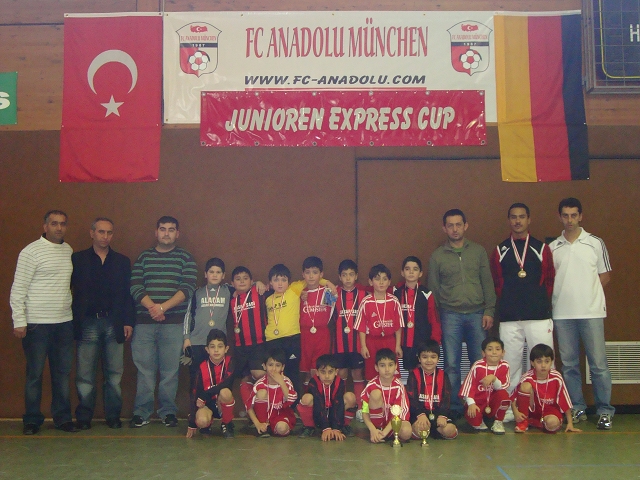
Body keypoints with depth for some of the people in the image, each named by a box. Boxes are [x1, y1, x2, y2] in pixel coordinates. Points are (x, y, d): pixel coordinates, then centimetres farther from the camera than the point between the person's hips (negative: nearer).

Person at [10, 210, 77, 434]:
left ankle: (62, 417, 20)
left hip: (64, 323, 5)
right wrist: (19, 321, -12)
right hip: (37, 323, -5)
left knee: (63, 372, 10)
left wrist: (76, 313, 10)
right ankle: (32, 420, 15)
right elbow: (18, 289, -8)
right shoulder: (31, 251, -7)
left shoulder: (69, 250, 10)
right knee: (35, 374, 3)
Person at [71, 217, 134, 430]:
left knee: (114, 374, 3)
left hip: (114, 324, 1)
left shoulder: (122, 261, 12)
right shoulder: (77, 259, 8)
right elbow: (70, 291, 3)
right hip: (87, 323, -1)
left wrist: (128, 322, 1)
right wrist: (73, 321, -6)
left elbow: (128, 294, 9)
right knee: (85, 374, 1)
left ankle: (113, 416, 12)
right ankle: (84, 417, 10)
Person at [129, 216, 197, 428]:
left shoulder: (185, 258, 8)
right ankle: (142, 412, 11)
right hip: (144, 322, 1)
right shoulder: (144, 257, 13)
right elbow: (135, 287, 2)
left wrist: (163, 307, -14)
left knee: (170, 369, 1)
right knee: (144, 369, 3)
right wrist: (151, 307, -13)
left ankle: (168, 412, 12)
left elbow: (188, 289, -4)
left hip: (173, 323, -1)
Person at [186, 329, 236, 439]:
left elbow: (227, 383, -26)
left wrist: (204, 396, -23)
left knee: (225, 392, -35)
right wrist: (192, 424, -5)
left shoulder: (229, 362, -10)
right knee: (201, 421, -32)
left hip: (224, 404, 0)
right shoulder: (202, 367, -7)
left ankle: (227, 425, -8)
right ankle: (208, 423, 8)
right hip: (207, 404, 1)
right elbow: (195, 394, -4)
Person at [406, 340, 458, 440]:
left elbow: (446, 398, 0)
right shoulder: (414, 374, 2)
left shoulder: (442, 375, 10)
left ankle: (430, 430, 3)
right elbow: (412, 398, -7)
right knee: (420, 429, -34)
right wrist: (420, 414, -24)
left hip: (437, 412, 3)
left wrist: (442, 416, -18)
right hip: (419, 411, -3)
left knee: (449, 431, -25)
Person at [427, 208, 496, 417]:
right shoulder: (437, 256, 7)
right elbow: (432, 289, 8)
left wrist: (489, 311, -1)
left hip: (477, 314, 1)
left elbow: (488, 283, 8)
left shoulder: (478, 251, 9)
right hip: (450, 315, 0)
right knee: (451, 365, 1)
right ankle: (454, 408, 10)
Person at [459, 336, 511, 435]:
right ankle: (480, 422, 9)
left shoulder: (504, 366, -5)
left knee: (503, 394, -30)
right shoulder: (477, 366, -11)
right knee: (472, 415, -32)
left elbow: (502, 387, -10)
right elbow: (469, 385, -12)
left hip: (494, 402, 2)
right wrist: (471, 403, -23)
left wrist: (493, 379, -30)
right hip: (478, 401, -1)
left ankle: (498, 422, -5)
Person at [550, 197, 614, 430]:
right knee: (569, 364, 7)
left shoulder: (595, 243, 3)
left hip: (591, 312, -2)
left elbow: (605, 276, 6)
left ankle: (605, 411, 7)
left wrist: (585, 292, 1)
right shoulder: (552, 247, 9)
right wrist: (564, 294, 0)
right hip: (562, 313, 2)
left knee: (598, 363, -1)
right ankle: (577, 408, 17)